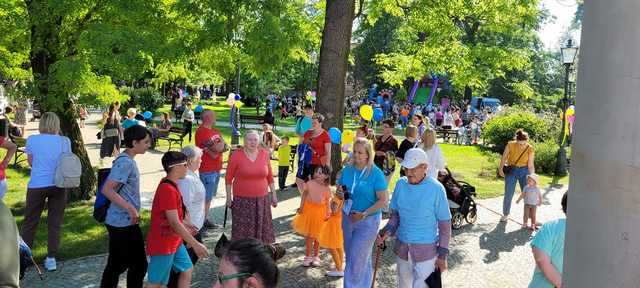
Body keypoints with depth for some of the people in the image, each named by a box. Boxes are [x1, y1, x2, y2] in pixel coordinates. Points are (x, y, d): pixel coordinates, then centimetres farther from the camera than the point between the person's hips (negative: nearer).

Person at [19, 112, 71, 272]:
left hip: (37, 185, -1)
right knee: (55, 223, 8)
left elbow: (31, 162, 8)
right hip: (58, 185, 1)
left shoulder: (32, 140, -4)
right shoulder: (65, 141, -1)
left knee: (30, 222, 12)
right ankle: (51, 258, 9)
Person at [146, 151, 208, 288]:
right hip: (163, 244, -10)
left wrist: (186, 225, 14)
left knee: (187, 269, 17)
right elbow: (174, 223, -27)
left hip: (174, 241, 10)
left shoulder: (171, 186, 7)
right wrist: (195, 244, -26)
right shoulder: (168, 190, -26)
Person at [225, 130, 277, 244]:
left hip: (262, 199, 3)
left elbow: (270, 176, 10)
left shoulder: (264, 154, 2)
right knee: (242, 230, 2)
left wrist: (274, 195, 10)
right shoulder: (236, 155, -7)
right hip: (242, 200, -3)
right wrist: (229, 197, -1)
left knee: (262, 229, 10)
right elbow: (228, 178, -1)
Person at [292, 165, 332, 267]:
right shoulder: (309, 183, -9)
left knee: (317, 235, 11)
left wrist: (328, 213, -9)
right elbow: (304, 195, 0)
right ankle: (308, 256, 20)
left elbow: (327, 201, -2)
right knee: (309, 235, 8)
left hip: (321, 211, 0)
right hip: (309, 209, 0)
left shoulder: (327, 188, -9)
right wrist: (301, 207, -5)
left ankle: (315, 256, 27)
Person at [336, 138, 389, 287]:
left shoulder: (376, 173, -14)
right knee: (349, 257, 17)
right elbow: (339, 189, 13)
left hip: (368, 221, -6)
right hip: (347, 218, 6)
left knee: (358, 260, -5)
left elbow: (383, 200, -15)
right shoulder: (347, 170, 1)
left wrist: (364, 214, -21)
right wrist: (340, 193, -10)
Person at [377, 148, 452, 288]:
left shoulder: (436, 189, -15)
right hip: (402, 248, 5)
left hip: (426, 251, -5)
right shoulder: (401, 184, -3)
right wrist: (386, 232, -12)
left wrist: (443, 255, -8)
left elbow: (445, 224, -9)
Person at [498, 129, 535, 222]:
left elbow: (530, 165, -9)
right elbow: (504, 157, -2)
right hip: (511, 171, 0)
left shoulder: (530, 149, -13)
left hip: (524, 171, 0)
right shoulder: (510, 145, -15)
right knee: (508, 195, 3)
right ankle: (505, 214, 23)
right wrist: (501, 169, -11)